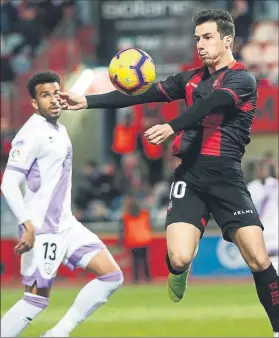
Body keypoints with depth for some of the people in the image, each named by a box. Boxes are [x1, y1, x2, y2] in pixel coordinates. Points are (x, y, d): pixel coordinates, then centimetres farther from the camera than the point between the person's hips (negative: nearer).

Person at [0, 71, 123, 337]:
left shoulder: (59, 130, 14)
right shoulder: (32, 134, -14)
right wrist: (28, 225, -28)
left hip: (67, 226, 9)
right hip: (42, 231, -9)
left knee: (112, 275, 3)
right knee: (37, 299, -8)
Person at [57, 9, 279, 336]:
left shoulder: (242, 79, -3)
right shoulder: (191, 78, 15)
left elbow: (209, 104, -21)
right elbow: (142, 94, 8)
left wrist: (172, 127, -37)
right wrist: (87, 101, -1)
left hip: (226, 176, -3)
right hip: (190, 173, 3)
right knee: (178, 258, -15)